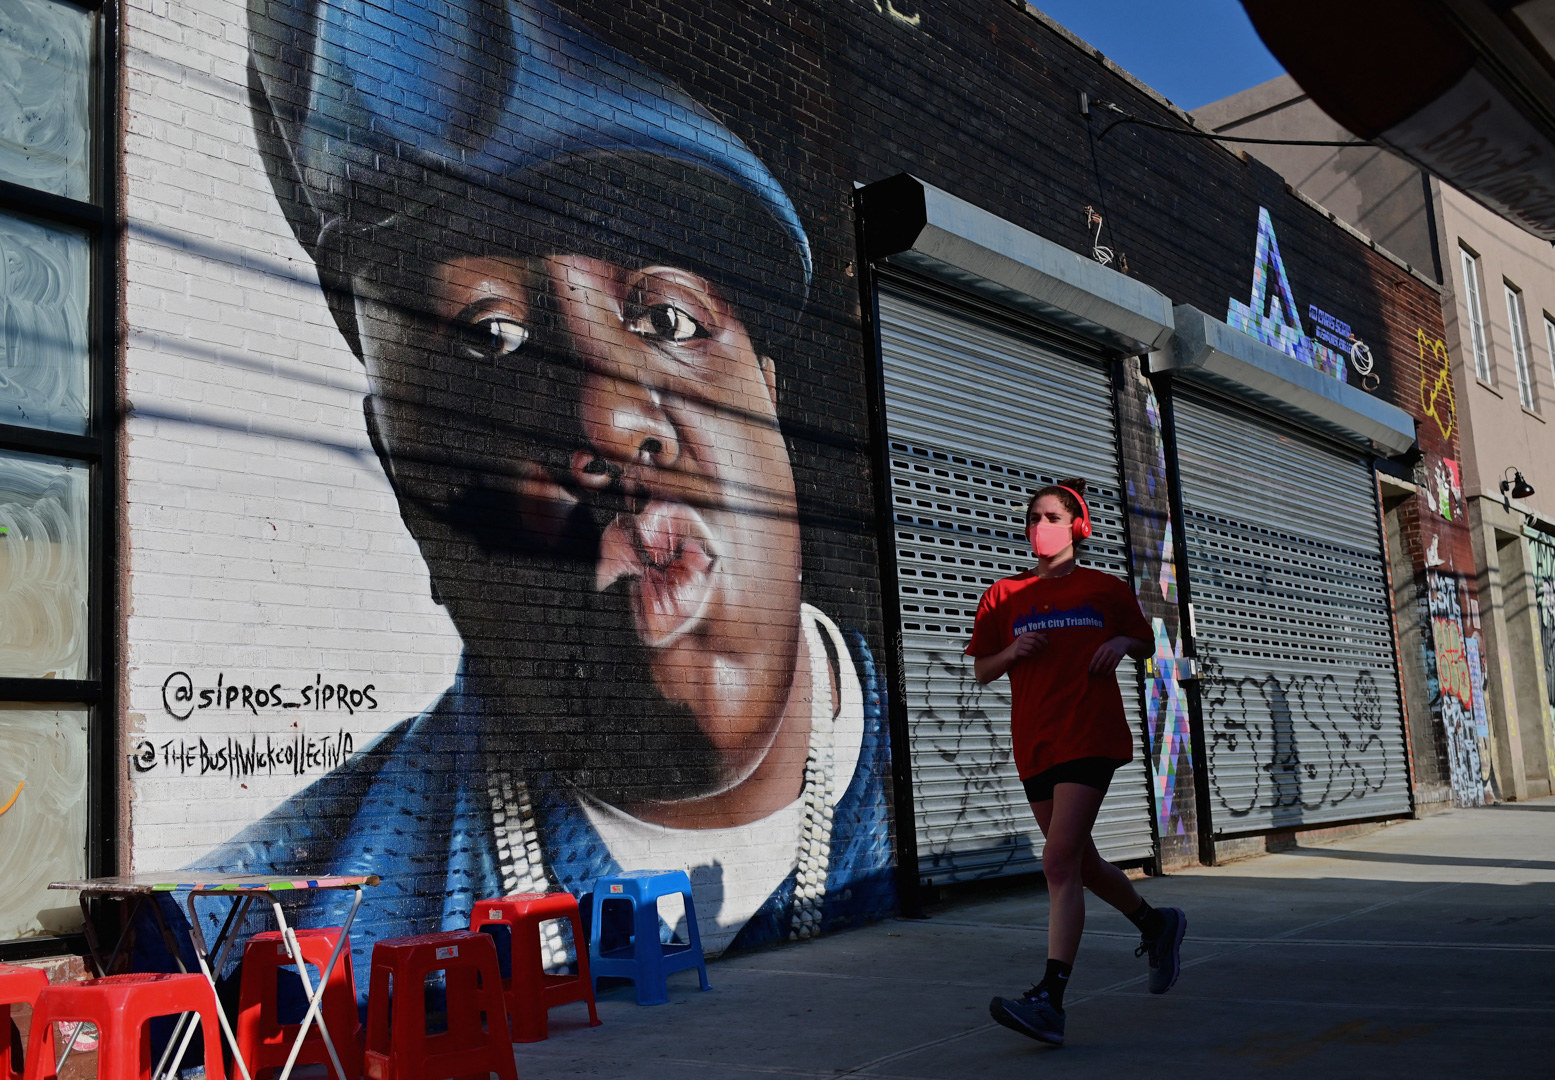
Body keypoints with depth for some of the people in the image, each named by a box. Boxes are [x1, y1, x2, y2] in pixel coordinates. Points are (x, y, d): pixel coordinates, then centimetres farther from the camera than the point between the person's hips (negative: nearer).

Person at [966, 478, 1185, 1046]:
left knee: (1060, 862, -17)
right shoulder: (1003, 595, 9)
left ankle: (1050, 1000, -20)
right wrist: (1014, 651, -9)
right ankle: (1155, 922, 42)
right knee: (1080, 862, 15)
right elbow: (982, 670, 12)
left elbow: (1144, 642, 19)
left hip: (1090, 736, -4)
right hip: (1034, 744, 4)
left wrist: (1122, 644, -4)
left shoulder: (1106, 589, 6)